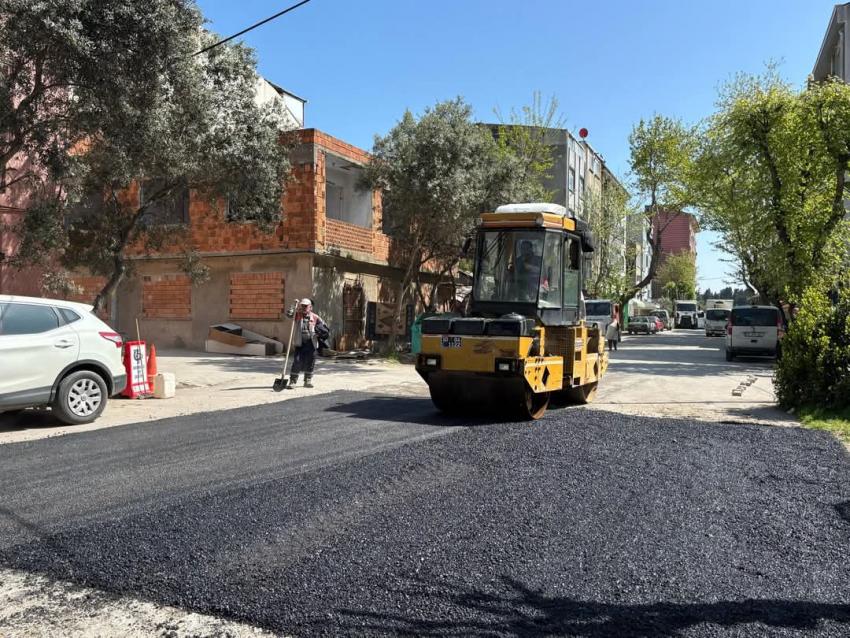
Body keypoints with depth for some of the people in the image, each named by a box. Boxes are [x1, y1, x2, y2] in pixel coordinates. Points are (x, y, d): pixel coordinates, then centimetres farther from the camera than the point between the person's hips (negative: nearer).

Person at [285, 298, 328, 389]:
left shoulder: (315, 317, 4)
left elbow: (324, 326, 11)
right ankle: (292, 381, -4)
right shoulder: (297, 315, 4)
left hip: (311, 343, 2)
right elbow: (288, 313, -12)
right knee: (297, 362, -9)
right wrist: (295, 306, -20)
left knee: (310, 362, 8)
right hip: (299, 343, -1)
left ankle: (308, 381, 23)